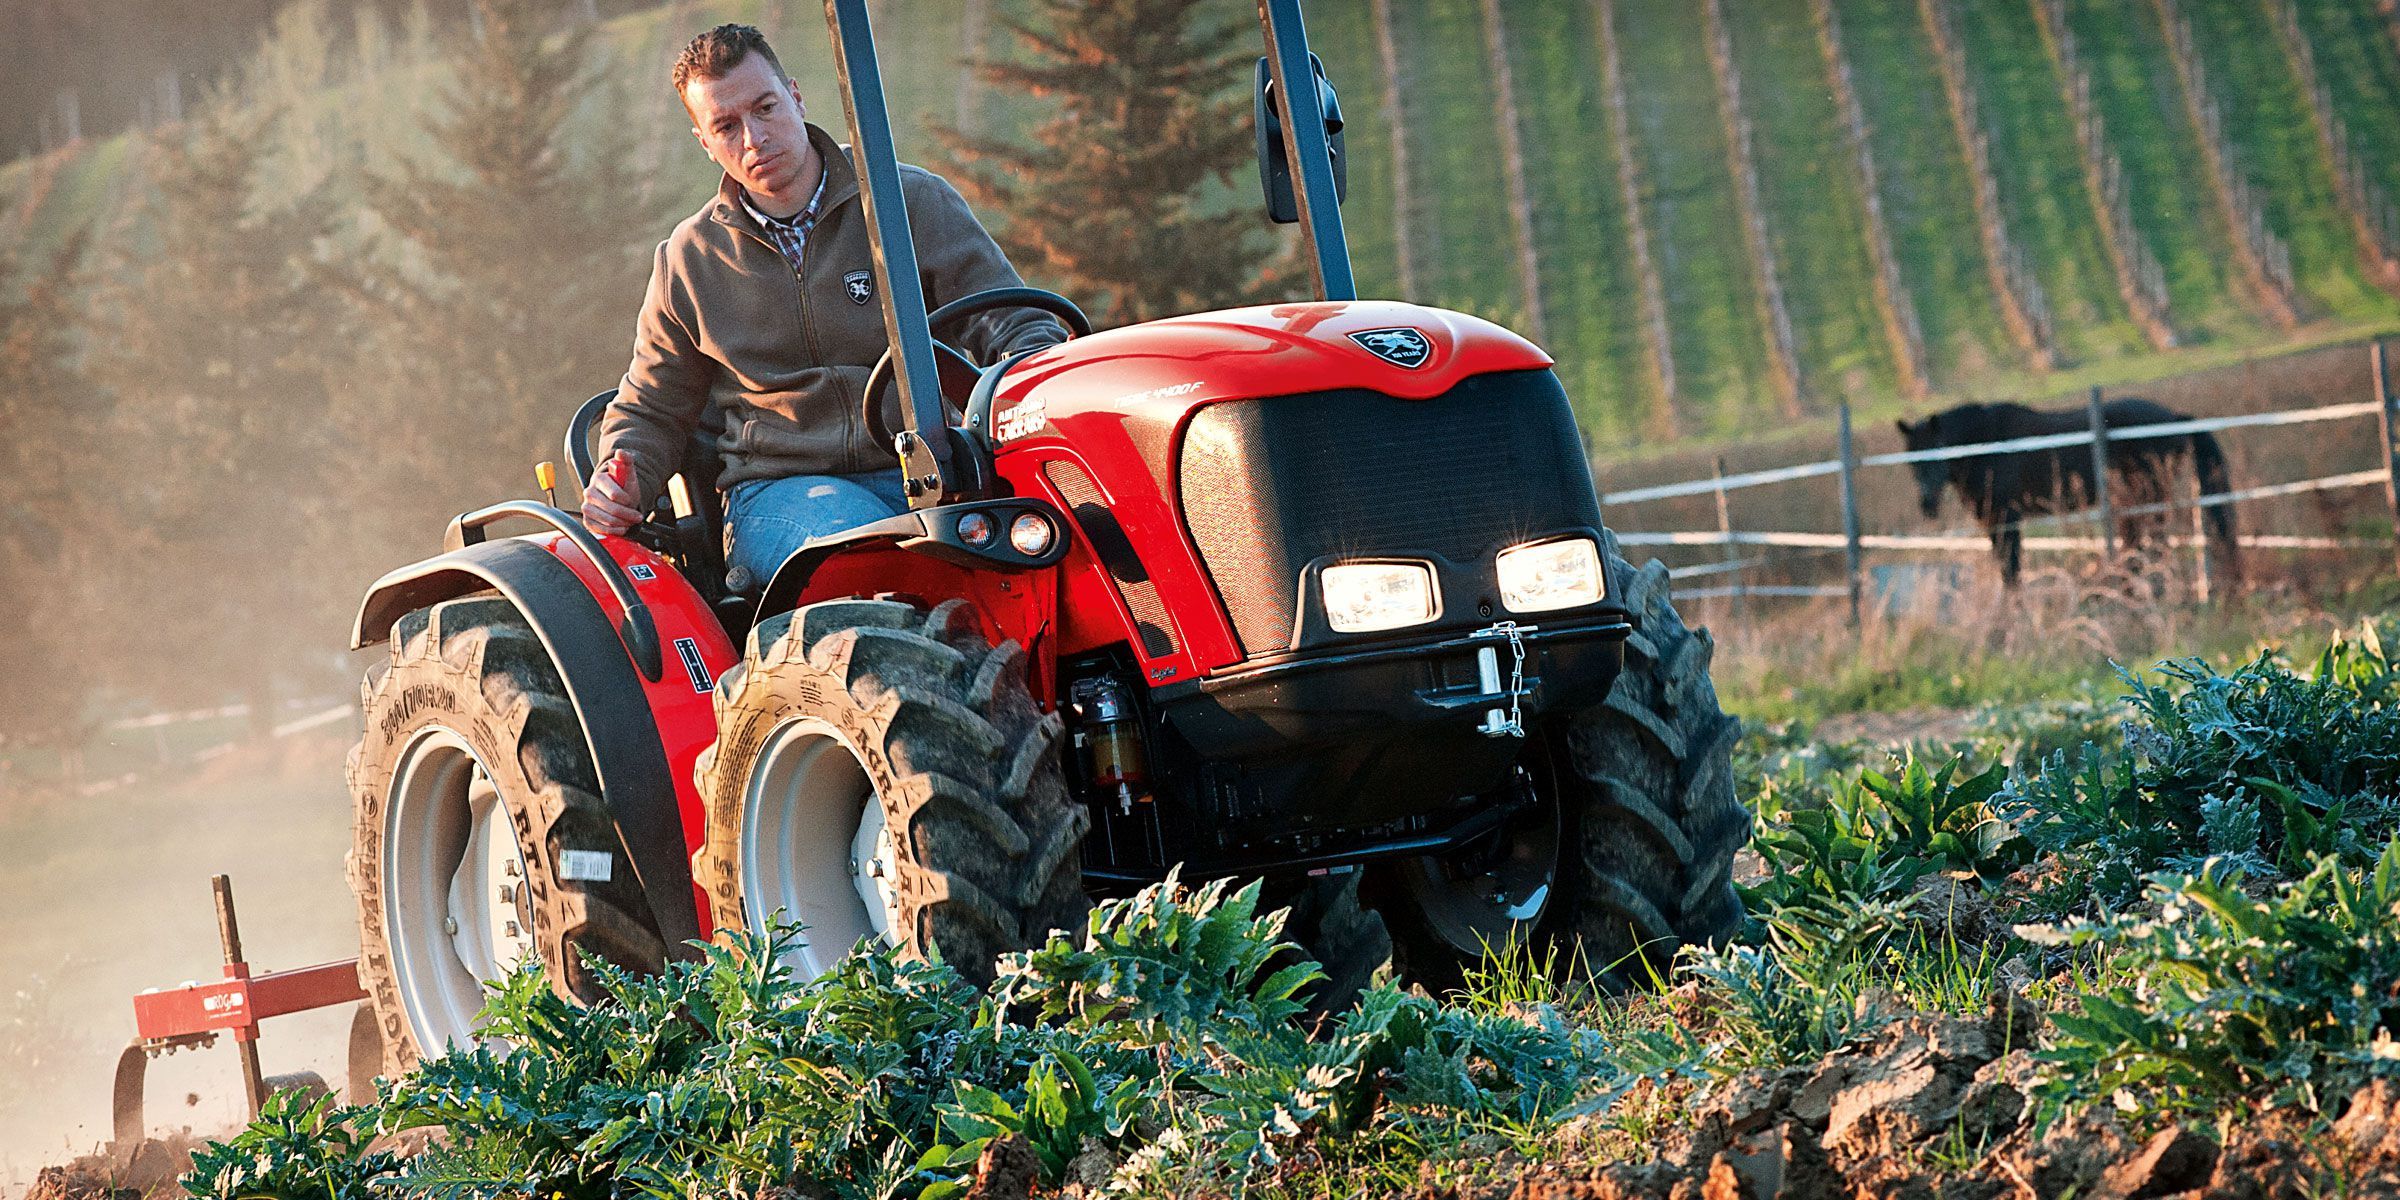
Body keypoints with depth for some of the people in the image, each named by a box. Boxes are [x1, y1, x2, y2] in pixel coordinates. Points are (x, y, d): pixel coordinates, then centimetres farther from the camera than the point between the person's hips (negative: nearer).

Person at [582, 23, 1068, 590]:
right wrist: (621, 480, 3)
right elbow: (652, 410, 26)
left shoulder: (914, 201, 8)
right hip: (775, 493, 0)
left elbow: (1020, 329, 5)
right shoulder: (688, 260, 15)